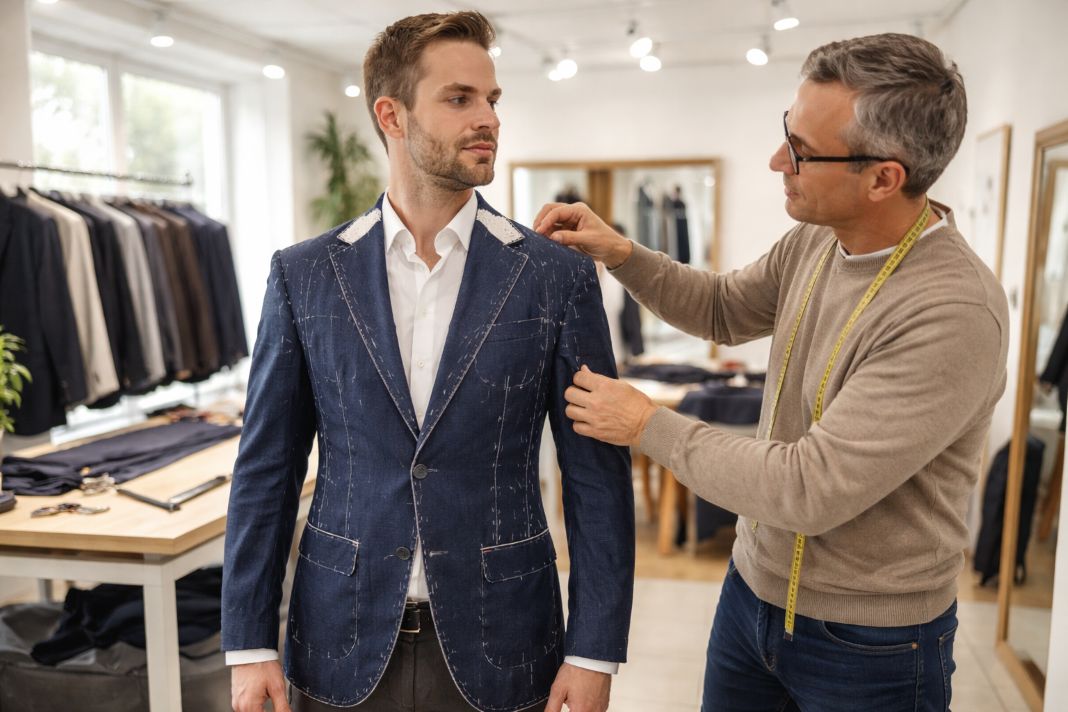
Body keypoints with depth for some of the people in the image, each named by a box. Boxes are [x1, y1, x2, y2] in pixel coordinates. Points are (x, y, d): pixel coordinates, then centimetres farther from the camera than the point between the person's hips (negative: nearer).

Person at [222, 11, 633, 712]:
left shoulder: (558, 275, -6)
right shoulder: (304, 274, -2)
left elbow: (598, 476, -5)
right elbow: (266, 470, 1)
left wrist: (594, 650, -6)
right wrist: (250, 643, -1)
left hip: (499, 645, 0)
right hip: (343, 646, 1)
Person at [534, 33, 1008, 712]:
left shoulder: (956, 313, -28)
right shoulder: (815, 242, -6)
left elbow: (809, 489, -30)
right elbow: (723, 310, 12)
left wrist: (648, 425, -20)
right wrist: (621, 253, -4)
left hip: (870, 647, -6)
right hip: (754, 586, 6)